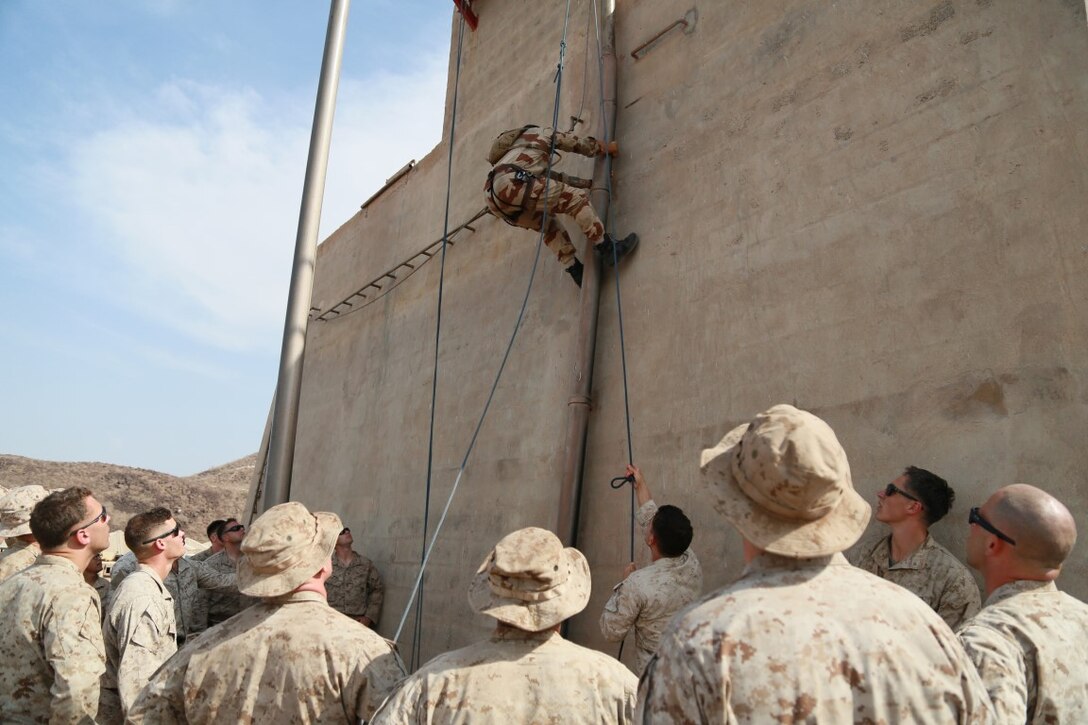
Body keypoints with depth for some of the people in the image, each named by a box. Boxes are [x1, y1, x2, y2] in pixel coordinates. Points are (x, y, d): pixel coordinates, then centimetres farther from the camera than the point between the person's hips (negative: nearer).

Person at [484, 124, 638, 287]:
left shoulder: (517, 151, 45)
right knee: (576, 198, 0)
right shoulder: (541, 133, 27)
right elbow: (580, 144, 30)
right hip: (512, 183, -8)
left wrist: (591, 182, 48)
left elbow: (553, 177, 45)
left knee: (548, 223, 25)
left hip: (493, 194, 8)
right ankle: (607, 248, -1)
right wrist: (602, 149, 52)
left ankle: (577, 272, 17)